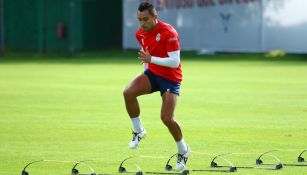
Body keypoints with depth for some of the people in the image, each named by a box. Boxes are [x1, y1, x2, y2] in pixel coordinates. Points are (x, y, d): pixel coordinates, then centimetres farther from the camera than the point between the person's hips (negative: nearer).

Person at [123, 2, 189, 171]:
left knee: (167, 118, -16)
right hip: (152, 74, 6)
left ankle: (183, 150, 10)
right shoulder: (140, 33, 1)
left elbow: (175, 62, -27)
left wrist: (151, 59, -34)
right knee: (128, 92, -24)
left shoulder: (168, 33, -22)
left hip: (170, 78, -6)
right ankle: (138, 131, -5)